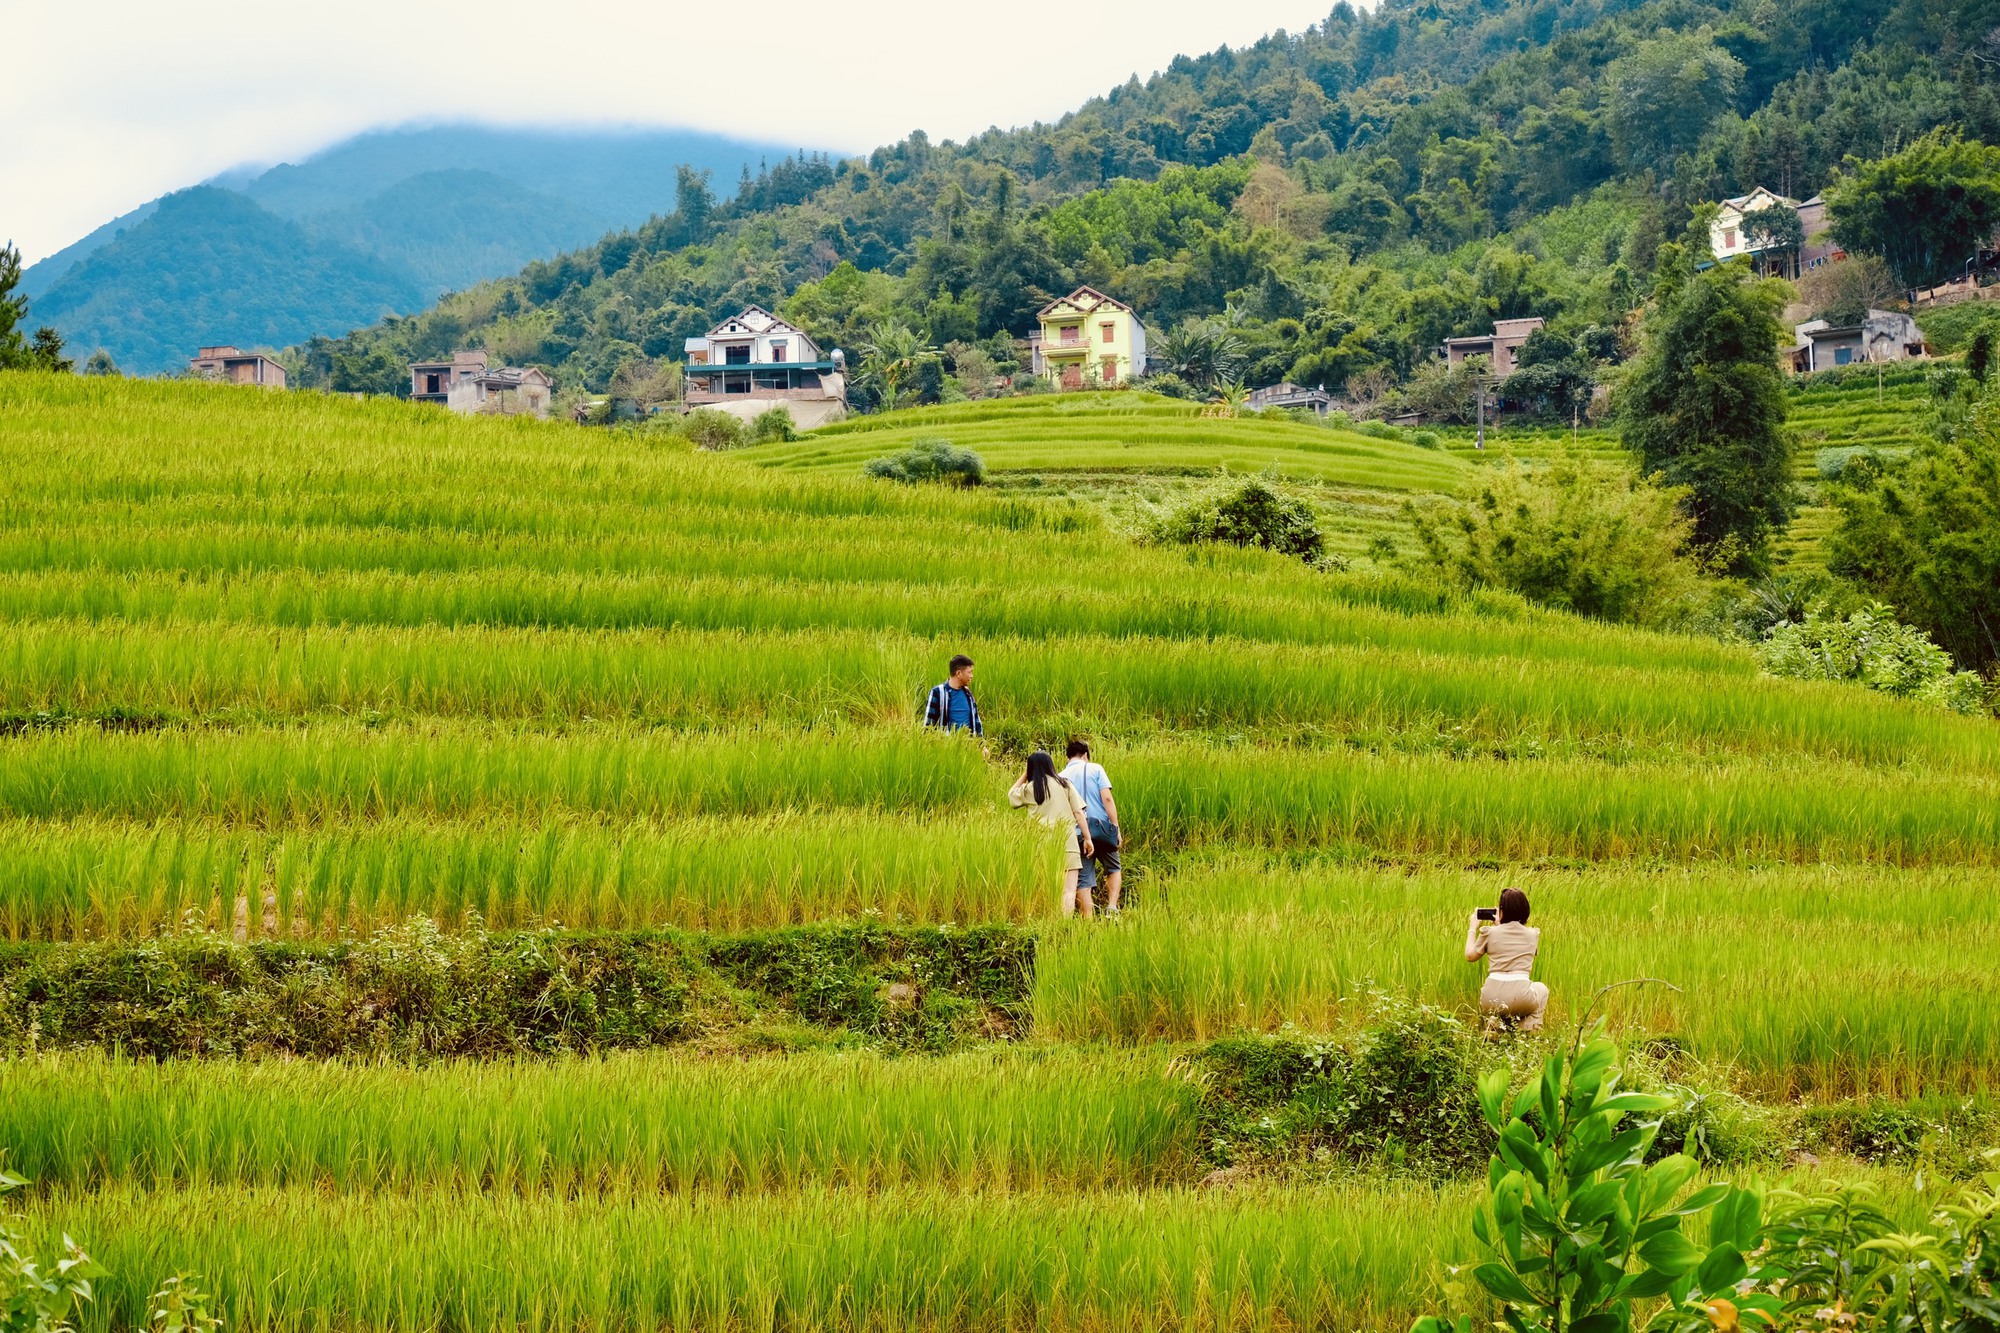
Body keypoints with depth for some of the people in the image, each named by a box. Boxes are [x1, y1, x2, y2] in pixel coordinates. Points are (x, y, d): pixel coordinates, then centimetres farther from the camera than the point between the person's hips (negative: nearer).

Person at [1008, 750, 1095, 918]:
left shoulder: (1028, 789, 5)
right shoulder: (1064, 784, 6)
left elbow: (1010, 795, 25)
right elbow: (1079, 813, 2)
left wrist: (1025, 775, 26)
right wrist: (1087, 838, 7)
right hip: (1068, 842, -1)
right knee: (1069, 891, -6)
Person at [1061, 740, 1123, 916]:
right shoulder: (1095, 769, 0)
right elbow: (1107, 798, -8)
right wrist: (1116, 829, -6)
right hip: (1102, 828, -2)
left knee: (1083, 878, 10)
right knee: (1114, 868, 16)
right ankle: (1112, 906, -5)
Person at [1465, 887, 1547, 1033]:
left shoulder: (1489, 932, 3)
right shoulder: (1533, 934, 9)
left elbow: (1470, 956, 16)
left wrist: (1472, 929, 29)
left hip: (1492, 999, 0)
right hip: (1521, 998, 0)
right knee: (1541, 988, 36)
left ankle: (1494, 1020, 12)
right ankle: (1529, 1024, 13)